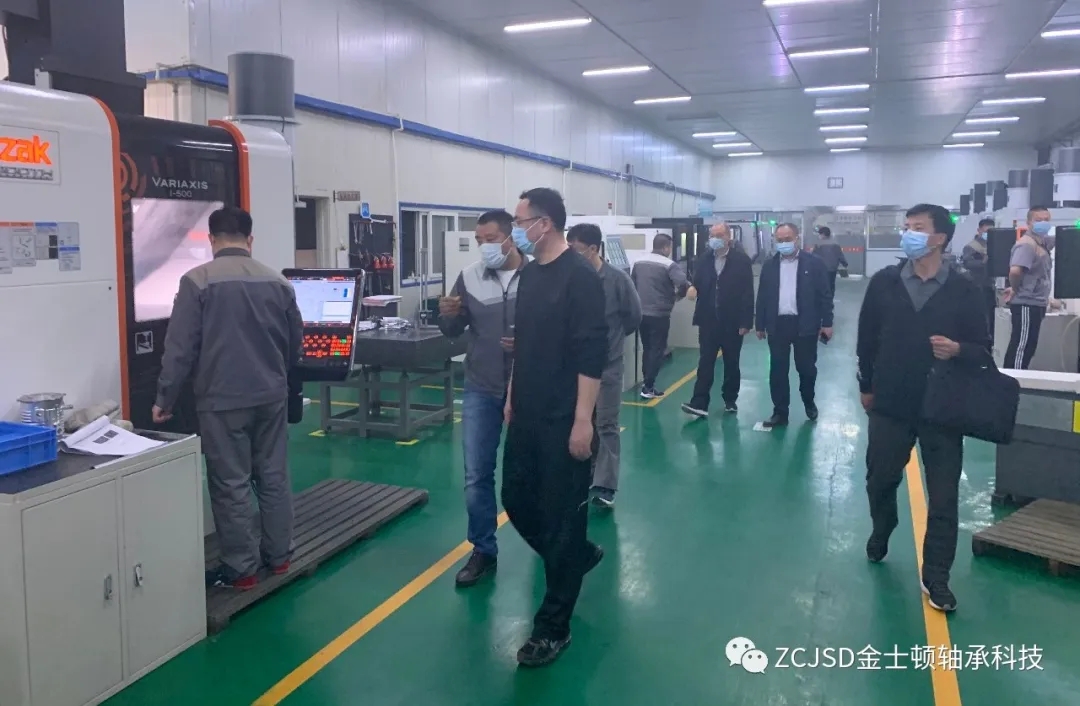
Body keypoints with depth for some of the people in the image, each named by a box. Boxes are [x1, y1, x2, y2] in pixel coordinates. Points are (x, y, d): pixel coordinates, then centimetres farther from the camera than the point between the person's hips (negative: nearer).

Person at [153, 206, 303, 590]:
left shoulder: (197, 281, -9)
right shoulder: (278, 281, 4)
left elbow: (180, 347, -10)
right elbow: (296, 345, 12)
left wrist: (165, 399, 0)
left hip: (222, 400, -4)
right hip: (272, 396, 5)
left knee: (231, 485, 3)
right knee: (274, 477, 13)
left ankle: (241, 569, 10)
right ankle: (279, 555, 23)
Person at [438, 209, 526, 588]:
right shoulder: (469, 278, -2)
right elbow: (453, 332, 4)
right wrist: (447, 314, -17)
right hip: (481, 390, 2)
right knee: (477, 474, 5)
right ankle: (483, 552, 20)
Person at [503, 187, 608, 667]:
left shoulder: (580, 277, -15)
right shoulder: (529, 274, 10)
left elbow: (591, 355, -18)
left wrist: (583, 421, -20)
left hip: (563, 421, -8)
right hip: (527, 416, 8)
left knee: (561, 515, 2)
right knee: (516, 498, 16)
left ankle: (553, 627, 15)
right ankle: (579, 555, 41)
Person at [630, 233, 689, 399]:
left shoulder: (638, 262, 7)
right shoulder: (669, 265, -11)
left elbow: (631, 284, 11)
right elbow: (683, 284, -24)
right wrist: (679, 295, -4)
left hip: (641, 313, 6)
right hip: (659, 315, -6)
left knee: (646, 349, 17)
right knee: (657, 350, 2)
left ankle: (646, 383, 22)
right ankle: (648, 388, 1)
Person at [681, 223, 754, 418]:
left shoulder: (741, 259, -6)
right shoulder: (704, 259, 4)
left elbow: (748, 292, -8)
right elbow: (698, 283, 10)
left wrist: (746, 322, -12)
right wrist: (693, 288, -16)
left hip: (733, 321, -2)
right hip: (708, 320, 2)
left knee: (731, 363, 11)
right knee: (705, 362, -3)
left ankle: (730, 399, 25)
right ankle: (699, 403, -6)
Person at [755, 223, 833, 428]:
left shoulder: (814, 263, -3)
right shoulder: (769, 265, 6)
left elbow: (825, 295, -2)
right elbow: (762, 297, 8)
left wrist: (827, 323, -6)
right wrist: (760, 325, 7)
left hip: (805, 325, -2)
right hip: (777, 325, 2)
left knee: (807, 368, 9)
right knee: (777, 370, 4)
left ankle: (809, 403, 33)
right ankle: (780, 412, 13)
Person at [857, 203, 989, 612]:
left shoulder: (964, 291, -5)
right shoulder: (884, 282, -1)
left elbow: (984, 349, -1)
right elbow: (867, 337, 6)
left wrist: (958, 349, -23)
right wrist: (866, 386, 9)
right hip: (890, 404, 2)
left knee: (944, 496, 4)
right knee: (880, 480, 17)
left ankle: (935, 577, 17)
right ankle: (880, 534, 47)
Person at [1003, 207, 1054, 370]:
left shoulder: (1043, 242, 11)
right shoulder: (1026, 244, -17)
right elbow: (1015, 270, -31)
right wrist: (1015, 289, -13)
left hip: (1035, 303, 10)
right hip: (1026, 304, -10)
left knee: (1028, 346, 14)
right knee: (1021, 346, -7)